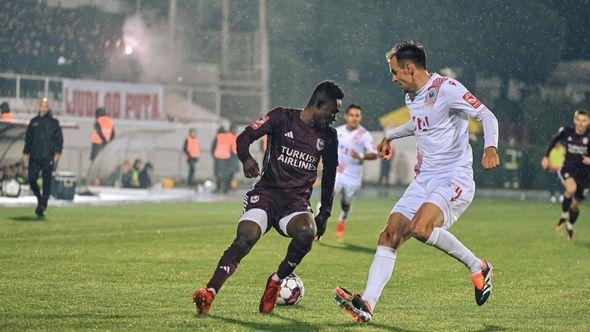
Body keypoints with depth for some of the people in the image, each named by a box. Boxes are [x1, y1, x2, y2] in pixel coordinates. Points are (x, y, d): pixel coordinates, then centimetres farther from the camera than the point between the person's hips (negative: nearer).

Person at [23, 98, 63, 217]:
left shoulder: (54, 122, 4)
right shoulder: (33, 122, 13)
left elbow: (59, 139, 2)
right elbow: (28, 139, 17)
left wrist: (57, 153, -9)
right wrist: (26, 153, 10)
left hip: (48, 157, -3)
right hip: (34, 157, 3)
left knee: (46, 181, -4)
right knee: (32, 179, -4)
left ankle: (42, 204, 2)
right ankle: (39, 197, 21)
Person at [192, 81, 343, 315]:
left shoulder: (328, 136, 12)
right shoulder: (282, 118, 1)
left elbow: (329, 175, 24)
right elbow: (245, 137, -5)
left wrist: (324, 214, 22)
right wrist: (246, 158, -27)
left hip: (297, 201, 2)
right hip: (266, 192, -2)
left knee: (308, 232, -31)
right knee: (245, 238, -27)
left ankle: (276, 282, -8)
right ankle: (210, 292, -33)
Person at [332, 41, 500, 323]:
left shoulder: (446, 89, -11)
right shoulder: (412, 97, 16)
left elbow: (487, 116, -16)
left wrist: (491, 147, -34)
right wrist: (390, 136, 51)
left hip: (454, 180, -8)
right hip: (423, 181, 8)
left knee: (420, 228, -30)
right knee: (389, 235, -7)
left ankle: (478, 268, -9)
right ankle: (367, 305, -13)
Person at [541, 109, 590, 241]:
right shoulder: (566, 131, -9)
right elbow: (554, 140, 10)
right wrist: (546, 156, 8)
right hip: (567, 168, -1)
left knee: (576, 203, 8)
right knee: (571, 188, -32)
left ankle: (570, 226, 37)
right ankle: (563, 215, -8)